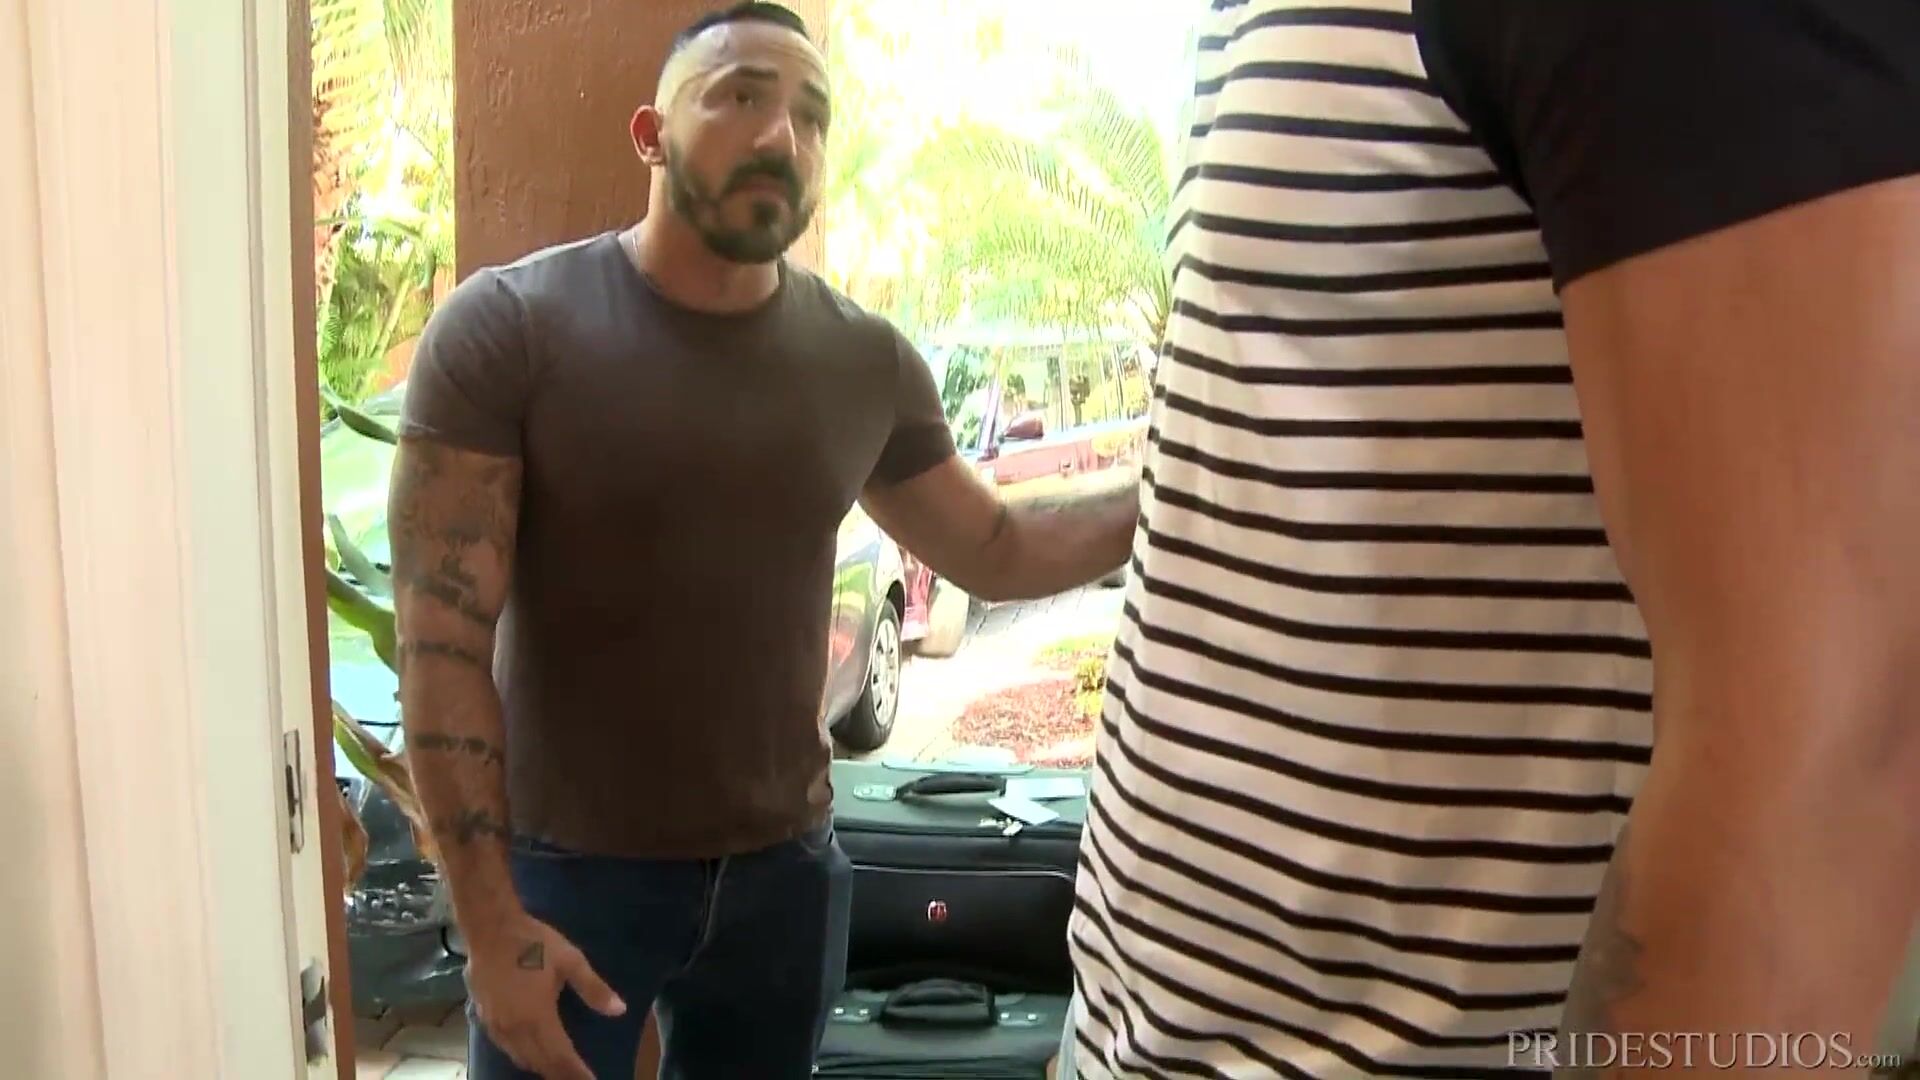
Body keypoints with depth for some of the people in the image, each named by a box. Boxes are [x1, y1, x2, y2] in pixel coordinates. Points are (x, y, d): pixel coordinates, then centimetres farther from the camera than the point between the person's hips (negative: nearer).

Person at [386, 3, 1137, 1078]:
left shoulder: (868, 361, -2)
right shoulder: (506, 327, -12)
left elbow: (996, 551, 10)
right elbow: (443, 639, -14)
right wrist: (490, 918, -17)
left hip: (785, 867, 4)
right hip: (568, 869, -3)